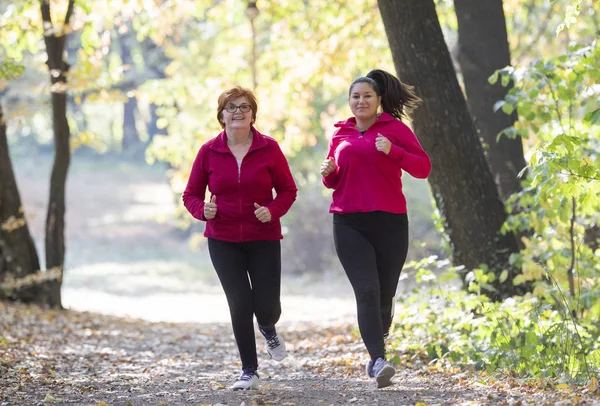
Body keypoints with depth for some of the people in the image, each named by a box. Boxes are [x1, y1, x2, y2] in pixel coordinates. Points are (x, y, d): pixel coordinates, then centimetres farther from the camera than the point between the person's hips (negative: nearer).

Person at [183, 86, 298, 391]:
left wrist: (273, 210, -16)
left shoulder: (268, 148, -3)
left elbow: (288, 190, 3)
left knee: (267, 306, -2)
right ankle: (249, 372, 7)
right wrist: (203, 210, -17)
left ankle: (268, 329, 38)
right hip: (223, 241, 0)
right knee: (240, 303, -7)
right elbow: (191, 194, 4)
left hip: (263, 239, 0)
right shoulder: (209, 151, -2)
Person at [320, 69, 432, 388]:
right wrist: (328, 173, 1)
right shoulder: (340, 135, 13)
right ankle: (379, 361, -22)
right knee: (367, 291, -15)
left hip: (390, 221, -1)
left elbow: (423, 168, -4)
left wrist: (393, 151, -18)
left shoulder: (394, 128, 3)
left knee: (385, 295, 6)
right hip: (349, 224, 1)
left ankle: (377, 348, 32)